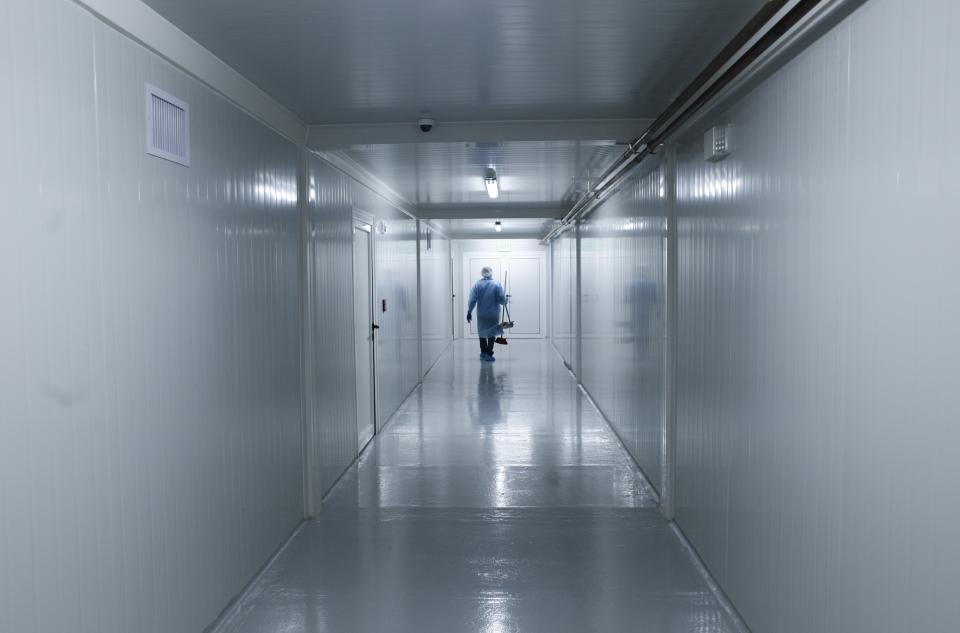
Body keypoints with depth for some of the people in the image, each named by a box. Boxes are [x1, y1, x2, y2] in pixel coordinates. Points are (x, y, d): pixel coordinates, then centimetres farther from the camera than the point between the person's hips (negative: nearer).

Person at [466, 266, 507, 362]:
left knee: (482, 333, 18)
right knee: (491, 334, 8)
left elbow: (472, 300, -8)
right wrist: (505, 301, 12)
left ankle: (483, 353, 25)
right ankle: (489, 355, 3)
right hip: (493, 315, -2)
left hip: (481, 314, 2)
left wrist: (469, 312, -2)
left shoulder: (477, 284, -4)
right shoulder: (497, 285, -7)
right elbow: (502, 300, -10)